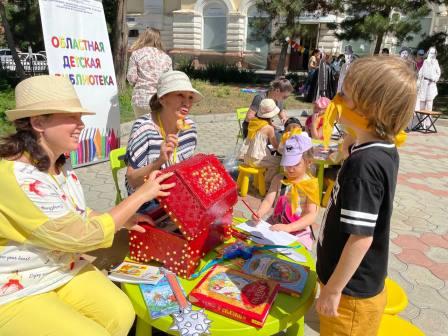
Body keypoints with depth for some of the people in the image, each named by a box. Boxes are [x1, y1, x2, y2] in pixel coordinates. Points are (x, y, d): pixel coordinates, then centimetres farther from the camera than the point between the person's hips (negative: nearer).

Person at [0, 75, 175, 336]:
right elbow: (84, 236, -27)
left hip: (65, 270, 7)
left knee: (121, 315, -9)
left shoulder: (60, 164, -1)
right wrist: (142, 194, -20)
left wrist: (122, 220, 0)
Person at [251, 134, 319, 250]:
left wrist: (288, 227, -26)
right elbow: (268, 201, -7)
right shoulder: (279, 179, 2)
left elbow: (311, 215, -14)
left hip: (299, 232, -3)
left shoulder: (311, 184, -8)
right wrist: (259, 213, -29)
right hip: (275, 226, 4)